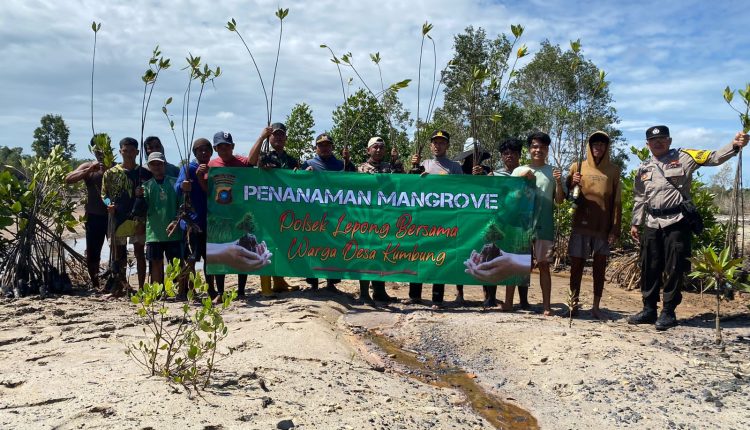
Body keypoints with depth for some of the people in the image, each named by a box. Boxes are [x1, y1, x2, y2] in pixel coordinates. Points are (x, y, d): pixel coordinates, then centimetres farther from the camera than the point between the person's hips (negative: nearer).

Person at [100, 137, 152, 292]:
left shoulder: (144, 173, 3)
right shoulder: (111, 173, 4)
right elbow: (104, 194, 8)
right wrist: (109, 204, -13)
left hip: (138, 220, -1)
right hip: (118, 220, 1)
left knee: (139, 253, 3)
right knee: (119, 255, 7)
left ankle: (141, 287, 8)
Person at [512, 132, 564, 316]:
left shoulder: (553, 172, 8)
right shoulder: (519, 171, 9)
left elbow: (559, 200, 4)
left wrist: (558, 183, -13)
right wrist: (522, 179, -12)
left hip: (544, 225, -1)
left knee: (543, 264, 0)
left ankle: (546, 305, 2)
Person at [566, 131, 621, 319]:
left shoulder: (613, 170, 6)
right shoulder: (577, 167, 6)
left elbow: (616, 201, 3)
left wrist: (615, 229, -3)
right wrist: (573, 183, -11)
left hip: (603, 226, 0)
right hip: (581, 225, 0)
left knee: (600, 267, 3)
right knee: (576, 265, 0)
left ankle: (596, 307, 8)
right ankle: (573, 304, 7)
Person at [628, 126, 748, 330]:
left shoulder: (683, 158, 1)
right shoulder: (643, 168, 15)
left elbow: (714, 157, -10)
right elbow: (639, 198, 20)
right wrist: (635, 223, 18)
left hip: (676, 222, -4)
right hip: (652, 224, 5)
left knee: (674, 269, 0)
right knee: (649, 268, 8)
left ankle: (668, 311, 10)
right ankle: (649, 310, 19)